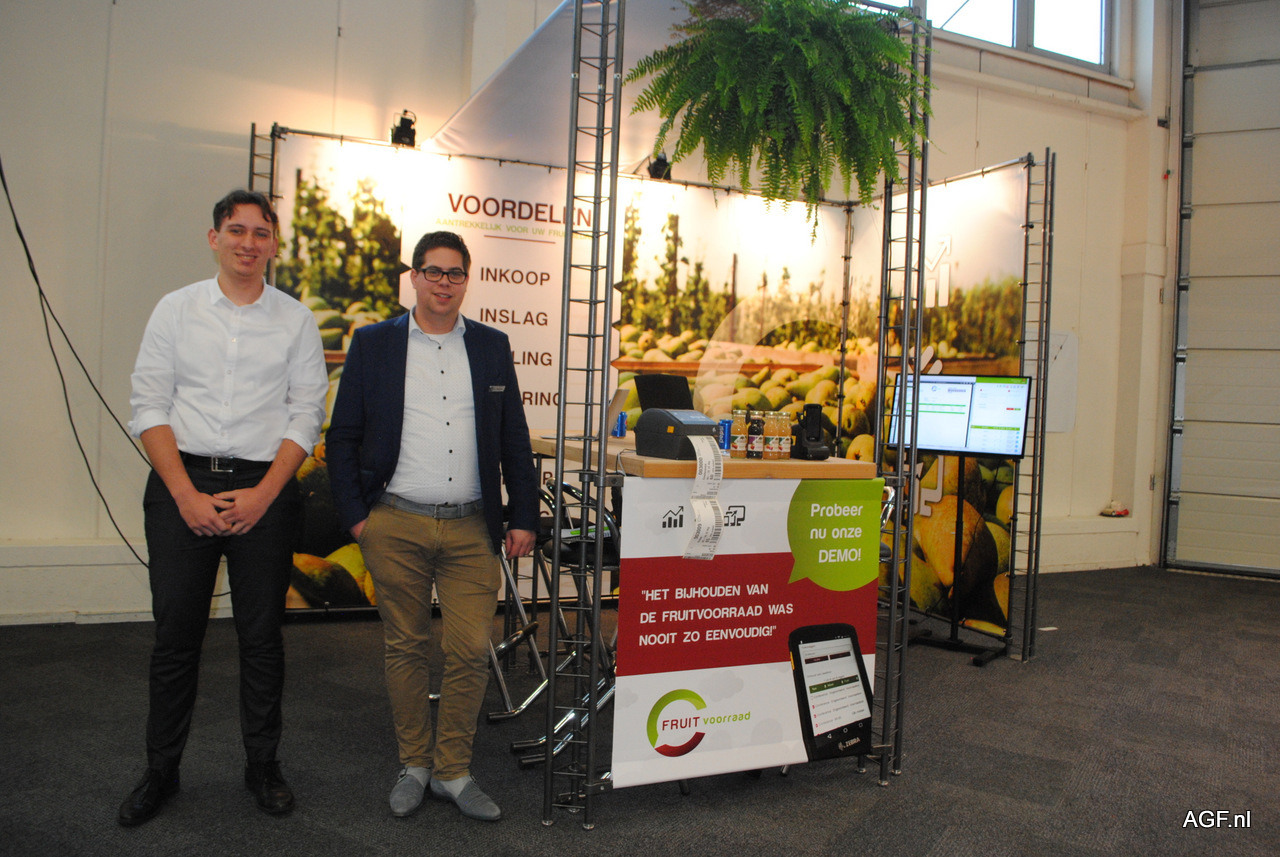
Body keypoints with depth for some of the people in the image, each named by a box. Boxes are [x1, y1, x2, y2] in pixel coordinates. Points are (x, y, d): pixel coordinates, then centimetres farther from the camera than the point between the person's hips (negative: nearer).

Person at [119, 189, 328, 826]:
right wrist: (187, 493, -8)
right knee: (175, 634, 5)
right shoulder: (176, 309, 7)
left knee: (262, 635, 6)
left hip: (264, 490, 0)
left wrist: (263, 494, -10)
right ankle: (161, 770, 23)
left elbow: (306, 415, 1)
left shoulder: (295, 319, 5)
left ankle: (262, 764, 22)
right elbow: (148, 407, 2)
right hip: (182, 483, 1)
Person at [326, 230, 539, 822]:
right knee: (405, 647, 10)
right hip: (396, 527, -1)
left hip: (472, 529, 1)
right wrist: (354, 514, -2)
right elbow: (342, 437, 5)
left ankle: (453, 772, 17)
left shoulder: (492, 346, 10)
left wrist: (523, 518, 5)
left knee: (471, 652, 0)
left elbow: (515, 440, 10)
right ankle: (414, 765, 27)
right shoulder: (373, 343, 5)